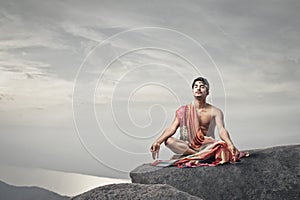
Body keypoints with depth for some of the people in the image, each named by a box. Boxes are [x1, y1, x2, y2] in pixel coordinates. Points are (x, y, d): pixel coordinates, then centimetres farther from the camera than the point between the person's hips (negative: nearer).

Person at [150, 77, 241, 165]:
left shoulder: (215, 111, 2)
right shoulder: (183, 111, 6)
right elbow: (171, 129, -3)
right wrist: (158, 141, -21)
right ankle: (202, 155, -33)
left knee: (223, 145, -31)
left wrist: (230, 144, -36)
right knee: (168, 140, -27)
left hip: (207, 146, -1)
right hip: (187, 146, 2)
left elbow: (221, 130, -14)